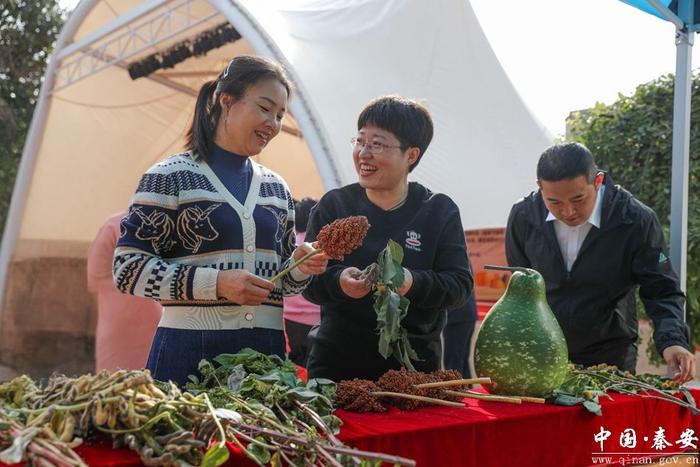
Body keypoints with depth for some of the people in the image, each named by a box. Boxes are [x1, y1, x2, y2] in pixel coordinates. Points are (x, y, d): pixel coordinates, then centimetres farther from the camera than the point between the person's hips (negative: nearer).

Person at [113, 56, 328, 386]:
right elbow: (128, 268, -9)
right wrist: (214, 283, -19)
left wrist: (299, 268, -3)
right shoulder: (170, 177, -5)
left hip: (267, 348, 5)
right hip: (191, 350, -5)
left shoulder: (277, 187, 12)